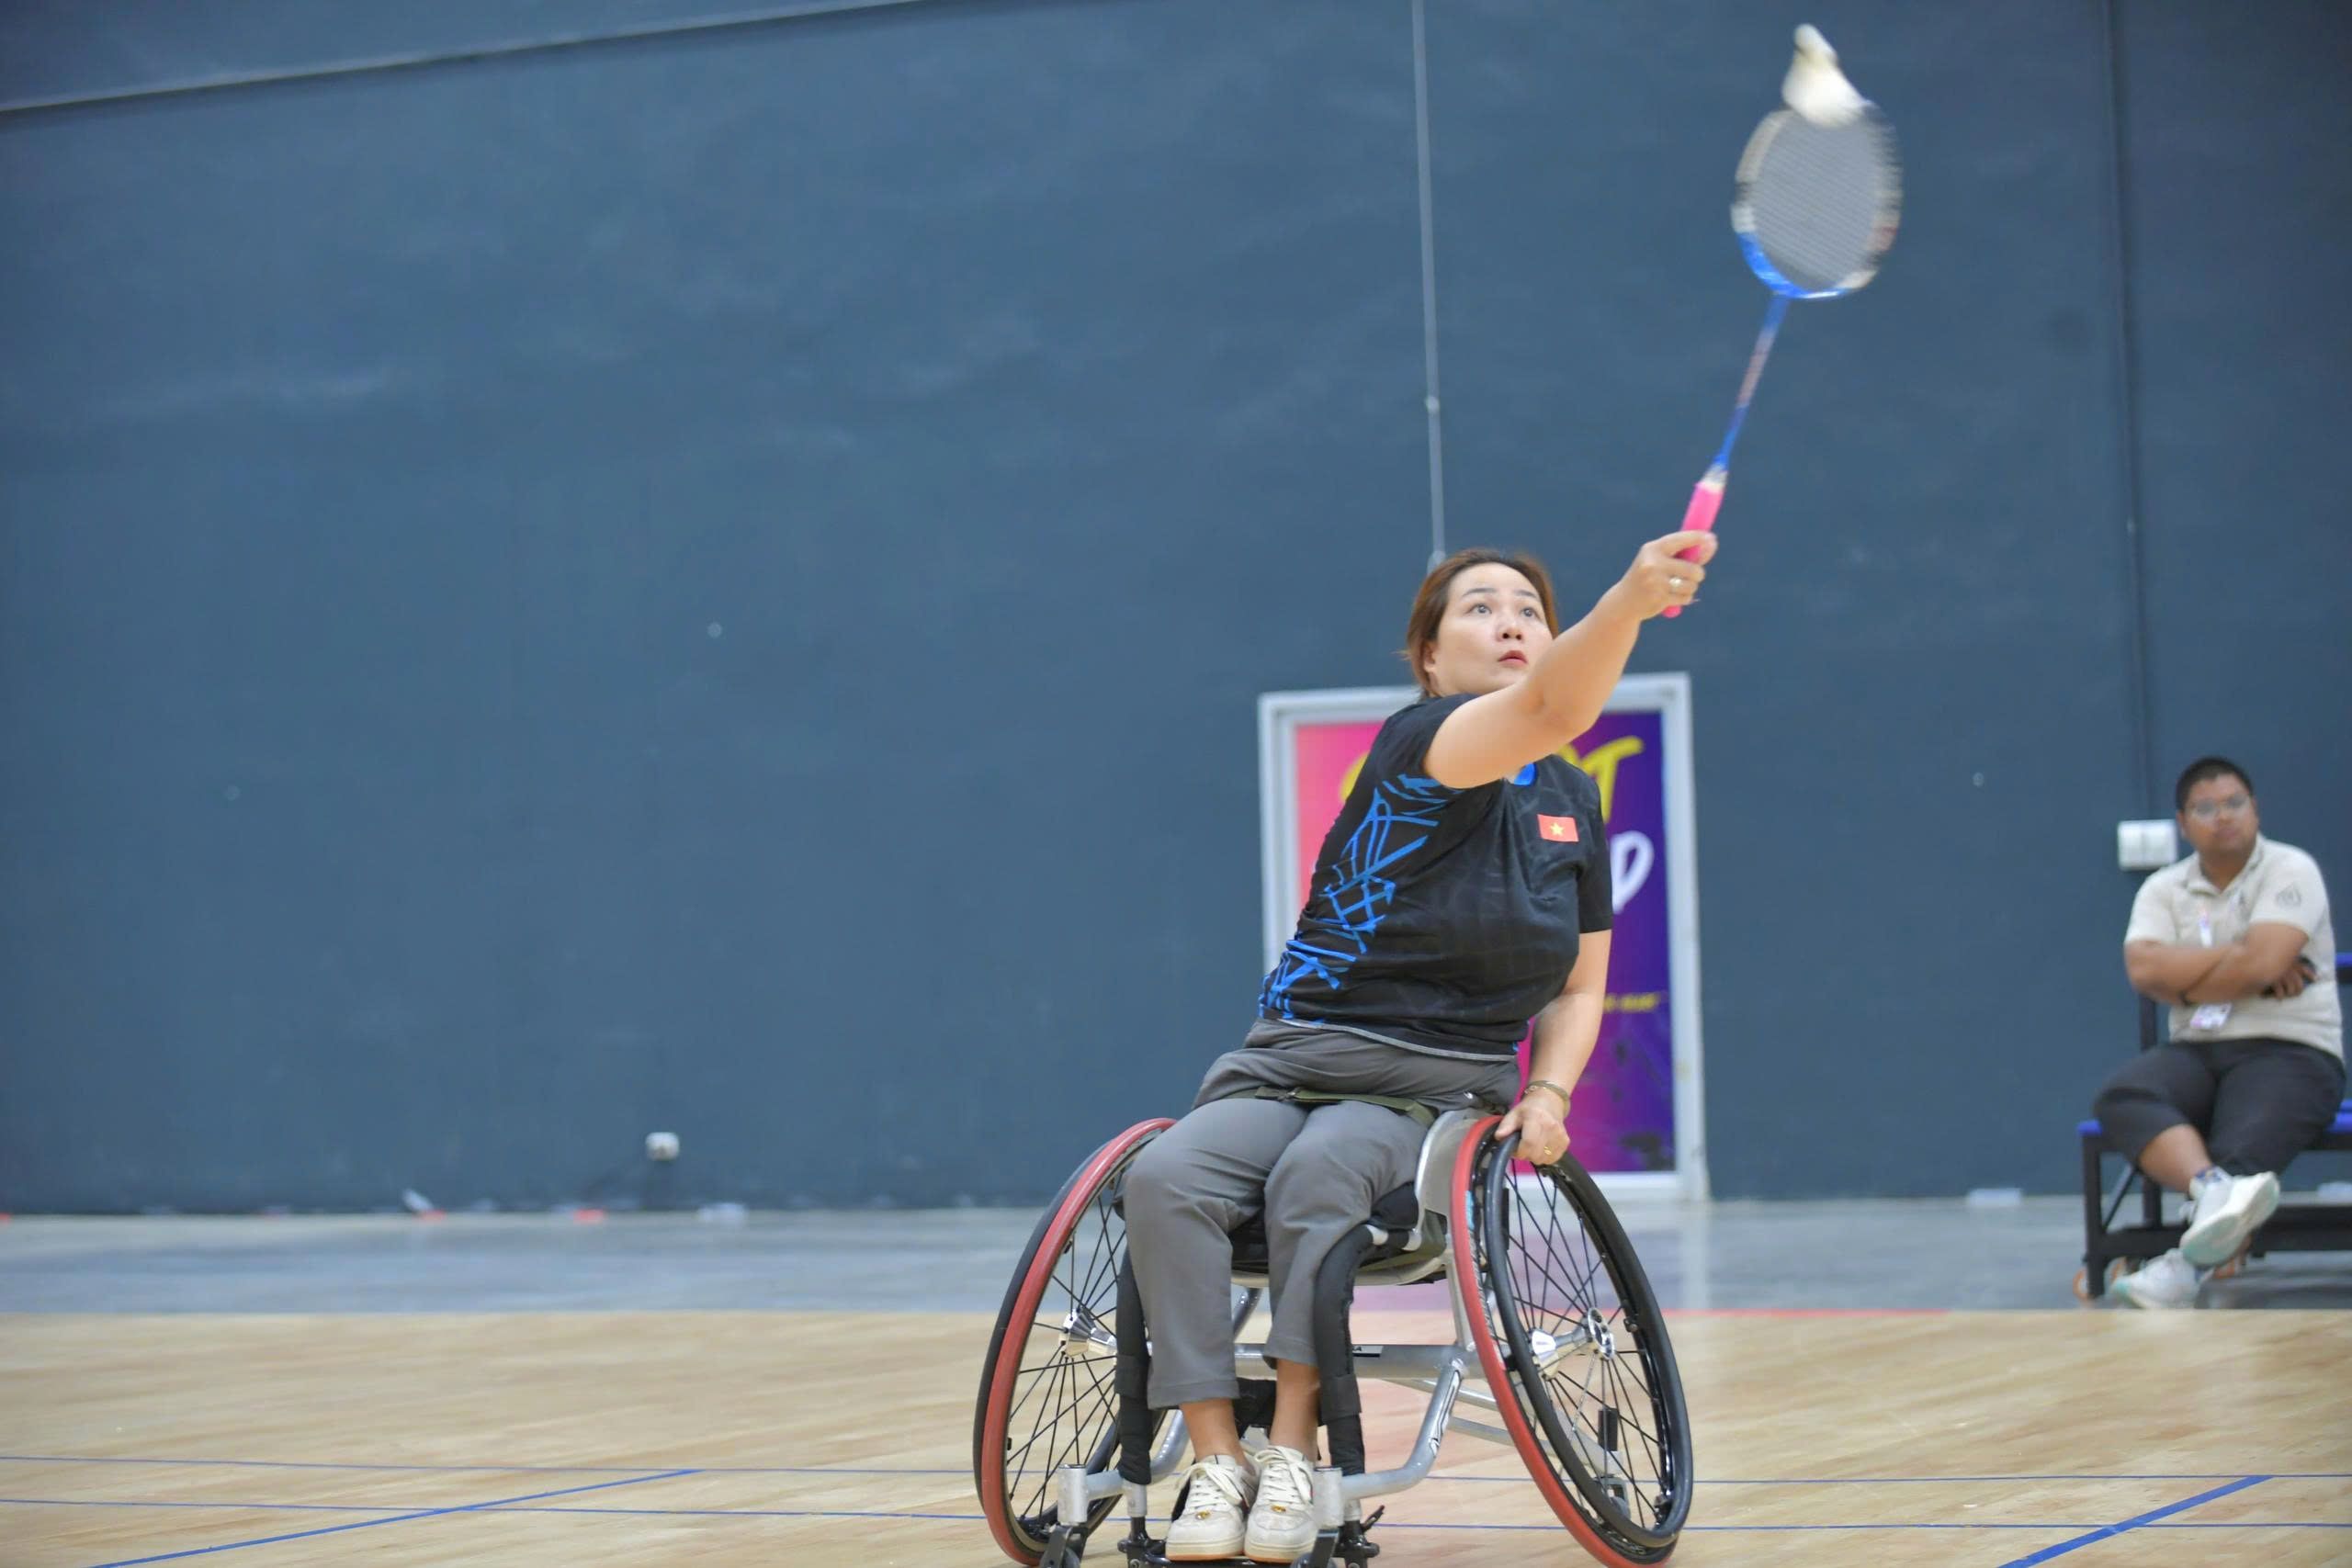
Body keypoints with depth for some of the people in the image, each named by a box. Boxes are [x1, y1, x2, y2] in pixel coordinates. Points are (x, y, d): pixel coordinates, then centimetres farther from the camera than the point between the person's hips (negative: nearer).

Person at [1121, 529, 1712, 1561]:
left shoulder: (1573, 800, 10)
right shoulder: (1419, 744, -7)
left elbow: (1579, 987, 17)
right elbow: (1545, 711, -31)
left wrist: (1549, 1093, -5)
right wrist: (1628, 602, -51)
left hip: (1443, 1088, 2)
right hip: (1292, 1060, -2)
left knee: (1317, 1175, -34)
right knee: (1167, 1177, -31)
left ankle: (1292, 1448, -28)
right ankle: (1217, 1459, -28)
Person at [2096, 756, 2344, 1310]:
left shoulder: (2290, 871, 0)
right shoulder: (2163, 889, 12)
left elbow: (2263, 962, -15)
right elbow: (2145, 970, -7)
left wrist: (2184, 981, -2)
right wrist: (2242, 963, -10)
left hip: (2292, 1051, -3)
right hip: (2197, 1053, 3)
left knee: (2244, 1151, -33)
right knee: (2121, 1097, -30)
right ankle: (2213, 1189, -55)